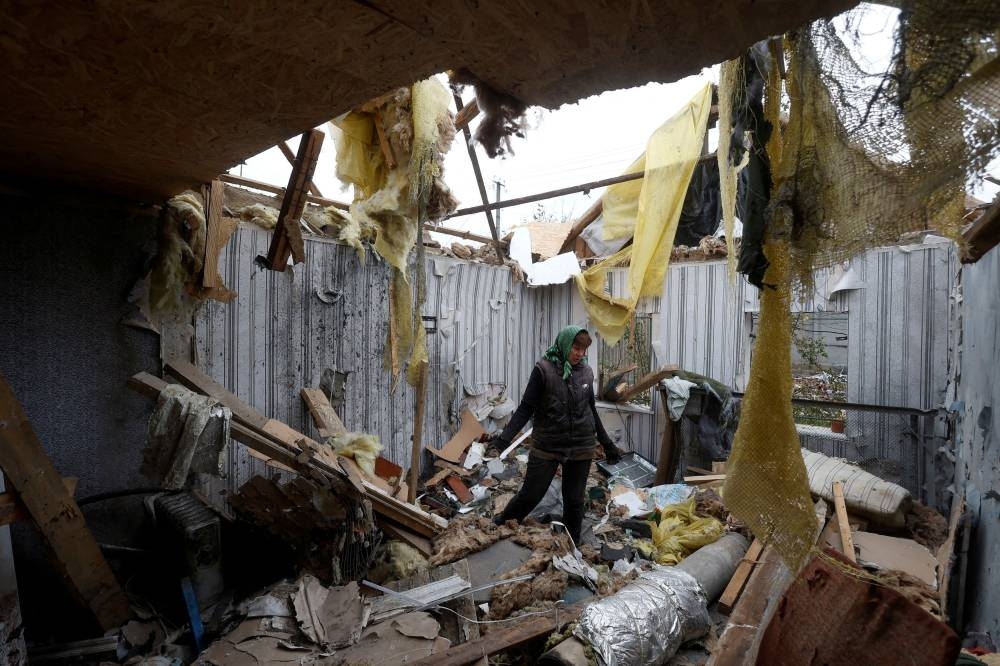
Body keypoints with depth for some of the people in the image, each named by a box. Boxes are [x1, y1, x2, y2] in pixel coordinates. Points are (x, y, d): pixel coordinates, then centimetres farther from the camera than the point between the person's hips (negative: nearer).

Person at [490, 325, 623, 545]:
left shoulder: (586, 372, 4)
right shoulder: (544, 369, -10)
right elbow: (526, 407, -10)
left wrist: (606, 442, 18)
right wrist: (505, 436, -21)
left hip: (581, 448, 4)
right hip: (547, 446, -3)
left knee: (574, 501, 11)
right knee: (530, 494, 3)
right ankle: (500, 527, 30)